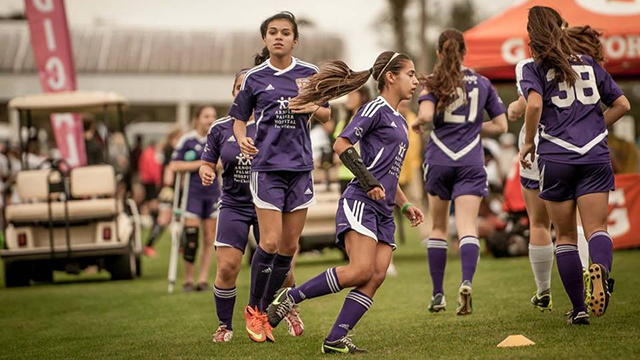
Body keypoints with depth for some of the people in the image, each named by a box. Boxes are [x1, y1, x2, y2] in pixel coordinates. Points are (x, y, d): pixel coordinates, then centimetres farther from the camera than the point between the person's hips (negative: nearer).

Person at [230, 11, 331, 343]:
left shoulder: (309, 73, 6)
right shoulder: (254, 78, 1)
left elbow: (326, 116, 15)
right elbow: (239, 119, 9)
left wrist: (313, 109, -7)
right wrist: (242, 141, -11)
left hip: (300, 166, 3)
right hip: (267, 166, -3)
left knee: (289, 246, 4)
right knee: (270, 241, -12)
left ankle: (265, 310, 18)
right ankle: (253, 309, 6)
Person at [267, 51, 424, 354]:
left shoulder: (400, 122, 24)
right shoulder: (375, 109, -4)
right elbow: (341, 145, -14)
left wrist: (405, 205, 22)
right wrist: (370, 183, -17)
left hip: (383, 212, 9)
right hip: (361, 203, -9)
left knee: (377, 277, -6)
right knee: (361, 271, -21)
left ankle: (336, 339, -7)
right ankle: (292, 296, -8)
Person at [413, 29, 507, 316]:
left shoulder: (433, 83, 2)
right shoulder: (482, 83, 10)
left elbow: (426, 114, -16)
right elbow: (500, 125, 10)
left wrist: (416, 124, 6)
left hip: (439, 160, 0)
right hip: (471, 162, 0)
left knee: (438, 228, 13)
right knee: (467, 227, -8)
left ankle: (438, 295, 15)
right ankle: (466, 282, -33)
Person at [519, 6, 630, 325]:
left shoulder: (532, 69, 3)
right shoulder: (589, 64, 15)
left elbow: (534, 104, -16)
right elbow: (622, 104, 15)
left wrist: (528, 143, -3)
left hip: (556, 158, -2)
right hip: (595, 156, 2)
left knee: (565, 236, 8)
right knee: (596, 228, -3)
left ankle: (578, 309, 7)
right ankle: (601, 267, -37)